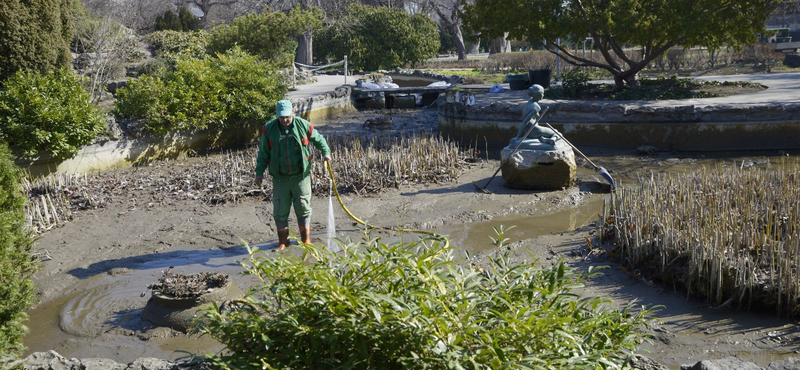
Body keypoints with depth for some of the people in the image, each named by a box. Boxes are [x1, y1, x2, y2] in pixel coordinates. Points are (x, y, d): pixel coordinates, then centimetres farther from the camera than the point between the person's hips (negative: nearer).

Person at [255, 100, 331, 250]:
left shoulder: (303, 125, -4)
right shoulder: (269, 129, -2)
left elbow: (319, 139, 10)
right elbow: (263, 153, 5)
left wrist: (325, 152, -7)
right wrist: (259, 172, 2)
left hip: (301, 176, -1)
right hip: (280, 177, 1)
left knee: (303, 208, 5)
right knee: (280, 210, 4)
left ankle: (306, 240, 19)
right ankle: (283, 241, 19)